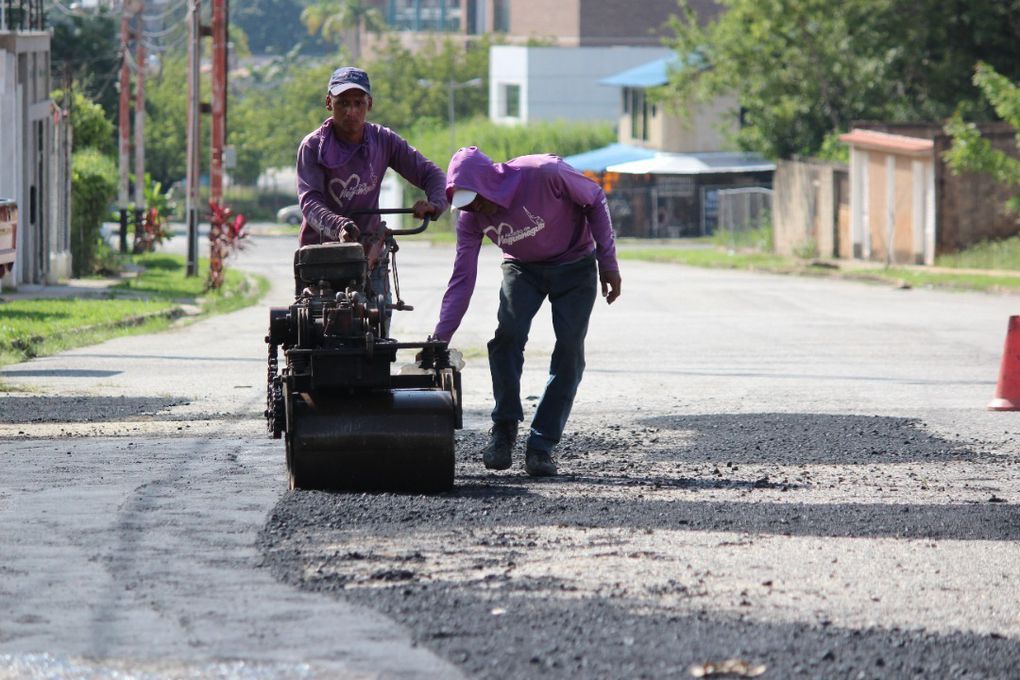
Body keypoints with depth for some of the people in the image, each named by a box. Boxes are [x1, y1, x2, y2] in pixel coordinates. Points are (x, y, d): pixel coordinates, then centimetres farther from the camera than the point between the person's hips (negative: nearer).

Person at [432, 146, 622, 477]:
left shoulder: (545, 174, -32)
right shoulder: (471, 216, -19)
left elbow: (595, 200, -14)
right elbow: (462, 279, -14)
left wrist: (608, 263, -13)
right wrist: (439, 339, -21)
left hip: (573, 265, -2)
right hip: (522, 267, 2)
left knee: (569, 352, -13)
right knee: (508, 336, -24)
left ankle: (541, 444, -8)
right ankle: (504, 427, -10)